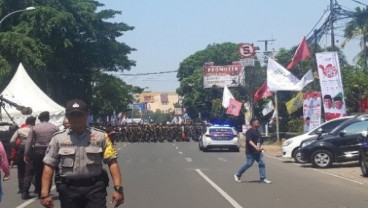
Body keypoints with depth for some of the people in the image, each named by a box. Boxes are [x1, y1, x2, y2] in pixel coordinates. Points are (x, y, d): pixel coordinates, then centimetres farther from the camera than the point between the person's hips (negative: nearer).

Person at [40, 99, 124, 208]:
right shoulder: (58, 138, 3)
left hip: (95, 188, -1)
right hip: (68, 189, 1)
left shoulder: (100, 136, 2)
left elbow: (112, 162, -3)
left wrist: (118, 188, -13)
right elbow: (49, 166, 1)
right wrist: (45, 193, -7)